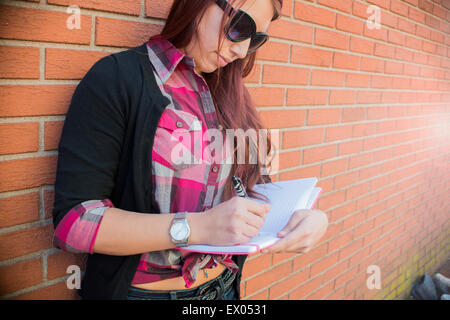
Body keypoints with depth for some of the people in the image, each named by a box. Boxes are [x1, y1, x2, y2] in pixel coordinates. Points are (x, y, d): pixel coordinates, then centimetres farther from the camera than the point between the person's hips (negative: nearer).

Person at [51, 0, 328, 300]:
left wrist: (309, 216, -14)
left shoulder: (228, 92, 4)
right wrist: (196, 228, -29)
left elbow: (258, 187, 5)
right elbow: (72, 220, -21)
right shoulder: (116, 78, -15)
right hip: (143, 290, -5)